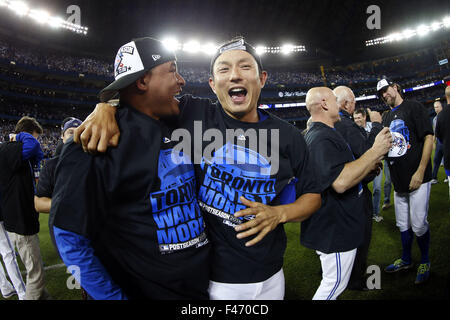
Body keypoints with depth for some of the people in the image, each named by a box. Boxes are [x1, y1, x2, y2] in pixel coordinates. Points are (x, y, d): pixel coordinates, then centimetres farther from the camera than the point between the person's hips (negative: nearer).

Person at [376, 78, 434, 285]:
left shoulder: (413, 107, -4)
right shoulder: (387, 118, 17)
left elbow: (428, 138, -11)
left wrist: (420, 172, -17)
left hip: (417, 179, -6)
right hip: (399, 181, 7)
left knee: (418, 225, 0)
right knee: (403, 224, 15)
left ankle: (425, 262, 21)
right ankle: (406, 260, 31)